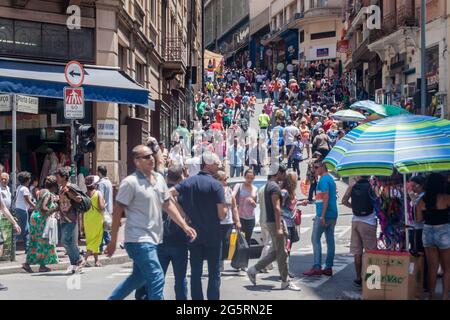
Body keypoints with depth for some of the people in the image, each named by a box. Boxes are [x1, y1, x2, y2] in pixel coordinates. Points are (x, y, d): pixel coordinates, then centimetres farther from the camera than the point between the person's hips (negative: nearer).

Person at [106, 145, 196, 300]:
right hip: (139, 240, -8)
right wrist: (113, 241, -10)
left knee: (139, 277, 19)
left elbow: (168, 205, 13)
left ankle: (112, 298, 33)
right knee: (156, 278, -11)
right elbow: (117, 212, -11)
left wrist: (185, 226, 5)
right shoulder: (130, 182, -14)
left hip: (152, 239, 8)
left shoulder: (159, 178, 7)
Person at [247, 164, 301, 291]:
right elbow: (276, 208, -21)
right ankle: (285, 282, 3)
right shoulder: (275, 187, -16)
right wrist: (279, 227, -22)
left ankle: (253, 270, 16)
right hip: (275, 222, -10)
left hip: (271, 222, 10)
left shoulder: (269, 185, 16)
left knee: (275, 251, 14)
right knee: (282, 253, -3)